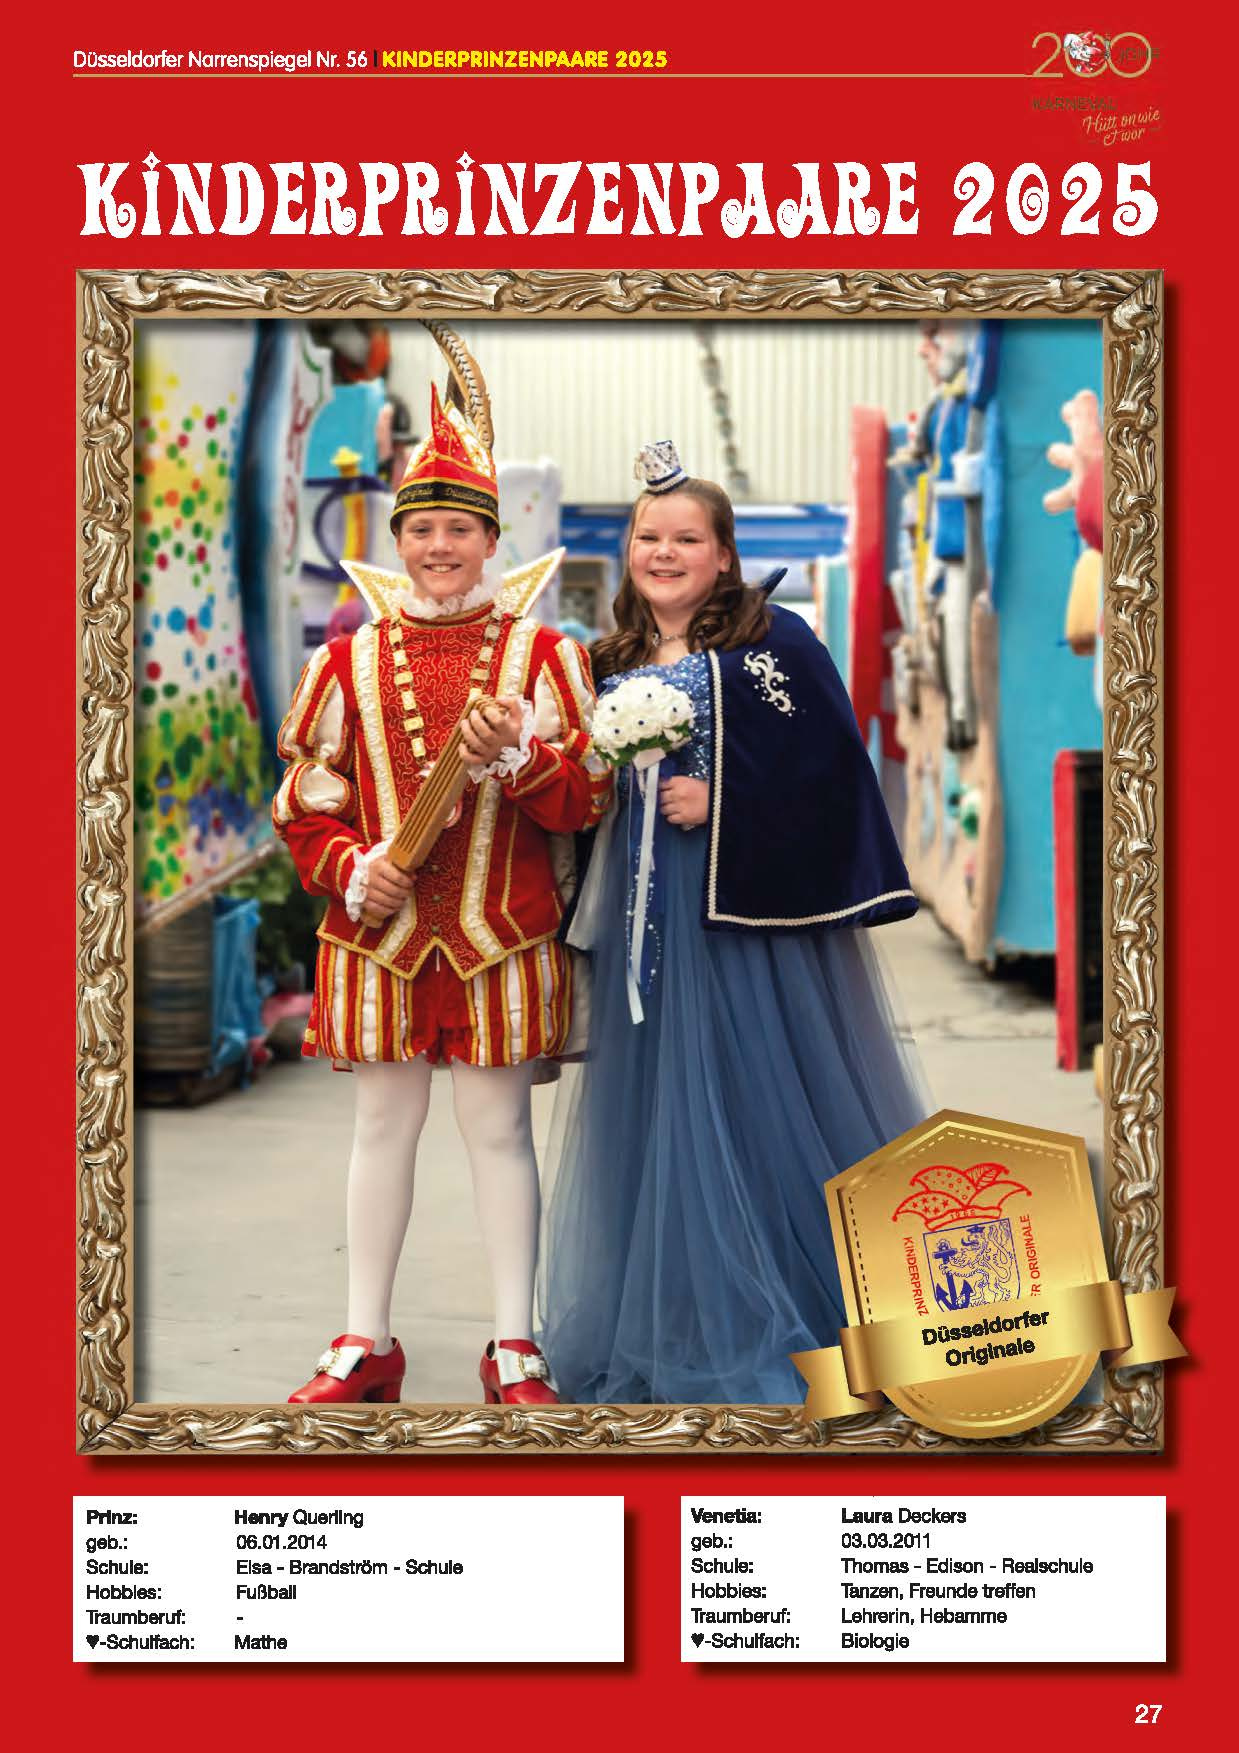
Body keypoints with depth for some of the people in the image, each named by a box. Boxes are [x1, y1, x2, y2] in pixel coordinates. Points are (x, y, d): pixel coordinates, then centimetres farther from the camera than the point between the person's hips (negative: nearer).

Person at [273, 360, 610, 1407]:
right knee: (384, 1126, 9)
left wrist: (517, 755, -21)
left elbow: (586, 799, -3)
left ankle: (515, 1348, 13)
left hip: (501, 940, -1)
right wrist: (350, 866, -10)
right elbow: (306, 801, 8)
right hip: (379, 932, 2)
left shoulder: (540, 655, 2)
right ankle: (366, 1343, 19)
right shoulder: (350, 661, 7)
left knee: (499, 1129, 4)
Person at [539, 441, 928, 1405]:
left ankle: (800, 1306, 12)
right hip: (651, 917, 5)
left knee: (765, 1096, -2)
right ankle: (683, 1325, 18)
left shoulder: (773, 641, -3)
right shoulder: (612, 666, 14)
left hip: (752, 910, -5)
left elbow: (828, 764, -11)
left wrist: (720, 803, -15)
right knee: (665, 1103, 8)